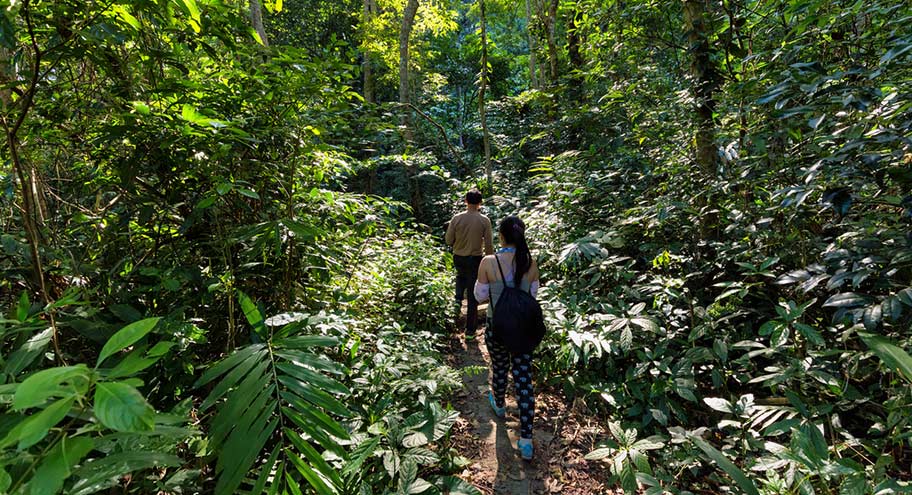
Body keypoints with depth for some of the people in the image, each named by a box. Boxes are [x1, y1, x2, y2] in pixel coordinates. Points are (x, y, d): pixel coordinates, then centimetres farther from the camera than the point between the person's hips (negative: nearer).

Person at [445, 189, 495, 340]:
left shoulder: (457, 218, -9)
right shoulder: (484, 220, -12)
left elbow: (449, 240, -3)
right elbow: (489, 245, -9)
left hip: (458, 257, 2)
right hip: (475, 259, -2)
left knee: (461, 275, 38)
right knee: (473, 295, 8)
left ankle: (458, 299, 18)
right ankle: (470, 330, 15)